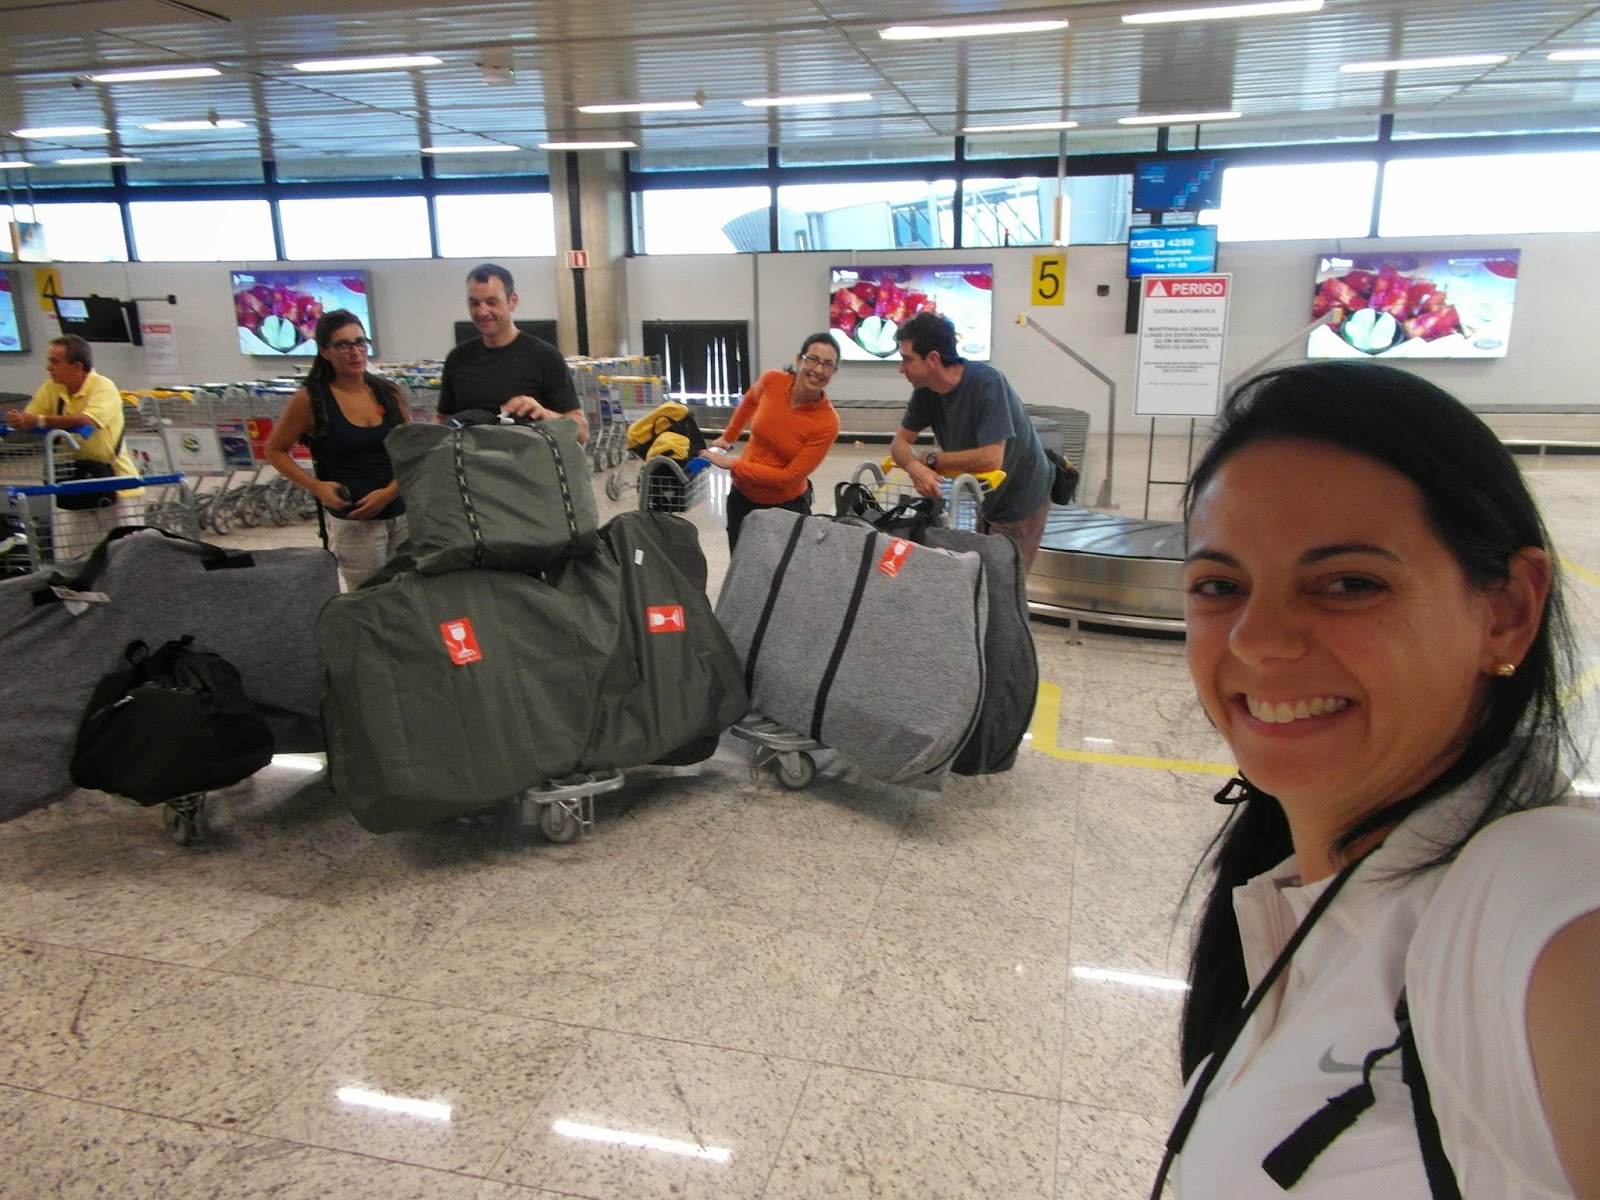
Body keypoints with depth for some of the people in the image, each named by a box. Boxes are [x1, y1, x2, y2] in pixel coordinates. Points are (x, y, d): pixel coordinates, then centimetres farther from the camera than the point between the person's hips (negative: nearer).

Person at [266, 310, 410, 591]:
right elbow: (275, 451, 4)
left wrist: (391, 491, -9)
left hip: (404, 513, 3)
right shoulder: (311, 399, -5)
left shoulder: (387, 392, 4)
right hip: (354, 522, -3)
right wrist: (317, 487, -10)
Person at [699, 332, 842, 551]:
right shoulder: (772, 381, -12)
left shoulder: (827, 423, -21)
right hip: (742, 496, 4)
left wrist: (732, 464, -19)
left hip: (786, 507, -3)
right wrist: (728, 437, 19)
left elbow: (789, 477, -22)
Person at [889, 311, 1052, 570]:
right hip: (987, 500, 7)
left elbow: (991, 458, -35)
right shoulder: (926, 390, -8)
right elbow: (900, 442, -4)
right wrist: (915, 467, -28)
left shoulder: (986, 383, -29)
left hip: (1020, 502, -7)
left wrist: (932, 459, -22)